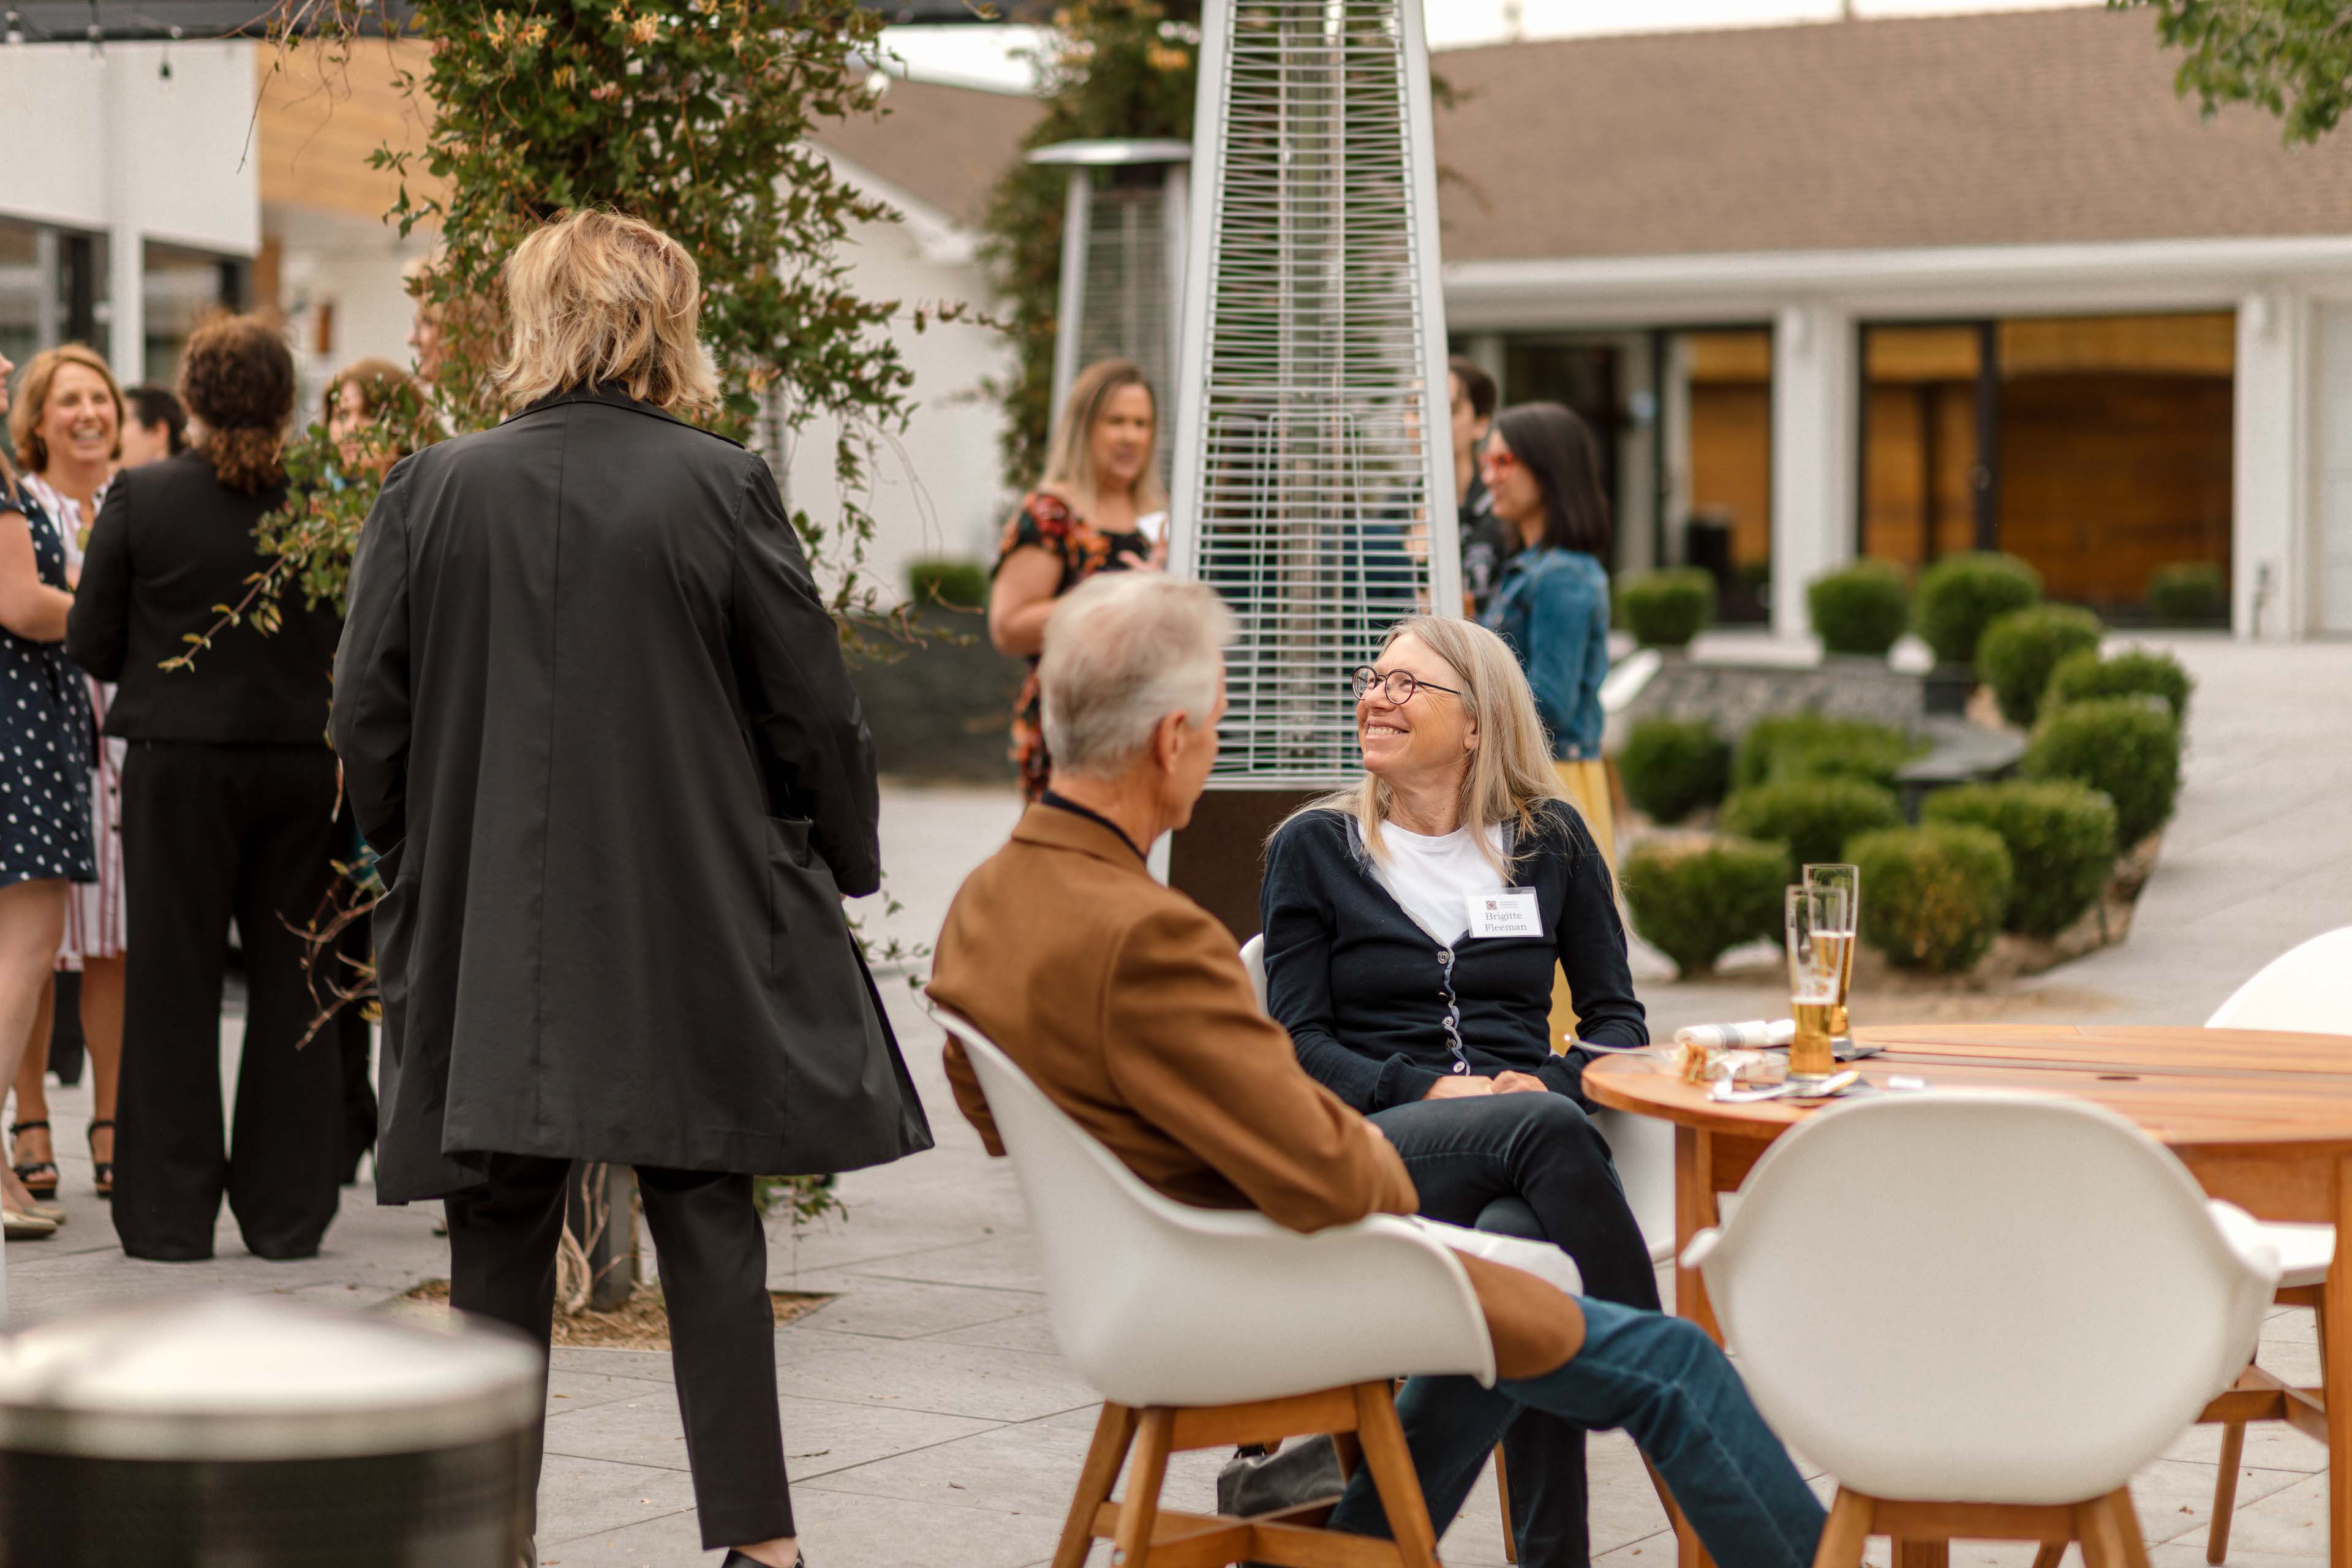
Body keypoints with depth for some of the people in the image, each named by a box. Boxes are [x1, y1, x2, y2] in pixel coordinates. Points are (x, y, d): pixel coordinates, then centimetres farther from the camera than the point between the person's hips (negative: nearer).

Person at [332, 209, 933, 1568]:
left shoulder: (435, 491, -2)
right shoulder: (723, 489, -6)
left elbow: (368, 716, 3)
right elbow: (814, 706, -3)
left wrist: (419, 867, 17)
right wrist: (842, 865, 11)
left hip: (487, 931, 1)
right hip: (693, 920, -1)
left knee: (501, 1237, 9)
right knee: (707, 1222, 5)